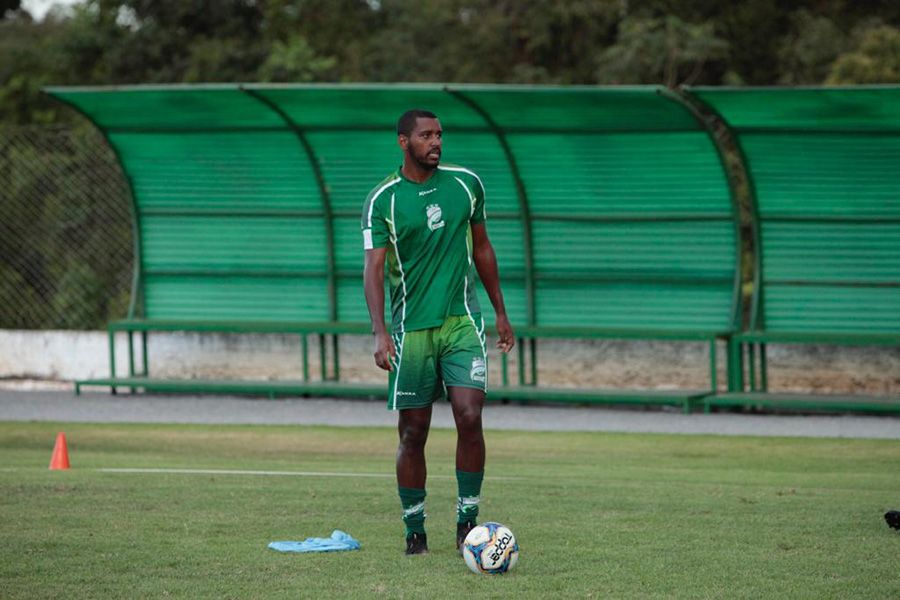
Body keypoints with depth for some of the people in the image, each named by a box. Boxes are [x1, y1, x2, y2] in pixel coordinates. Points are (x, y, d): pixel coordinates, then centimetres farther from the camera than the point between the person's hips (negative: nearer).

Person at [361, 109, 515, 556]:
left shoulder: (465, 184, 5)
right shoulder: (383, 200, -5)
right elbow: (374, 267, -12)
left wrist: (500, 313, 18)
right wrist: (379, 332, -24)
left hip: (461, 321, 2)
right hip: (411, 329, -2)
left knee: (469, 417, -12)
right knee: (413, 433, 2)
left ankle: (467, 523, -2)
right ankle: (414, 530, 14)